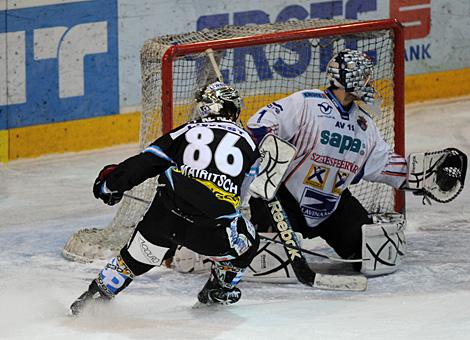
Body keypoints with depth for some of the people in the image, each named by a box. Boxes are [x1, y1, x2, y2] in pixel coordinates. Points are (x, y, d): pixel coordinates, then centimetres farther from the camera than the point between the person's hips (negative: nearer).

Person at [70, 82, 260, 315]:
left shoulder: (188, 131, 17)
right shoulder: (247, 142, 18)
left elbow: (145, 162, 13)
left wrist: (112, 182, 26)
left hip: (165, 217, 1)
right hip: (213, 231, -1)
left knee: (136, 258, 24)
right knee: (246, 243, 31)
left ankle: (96, 296, 28)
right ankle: (219, 290, 40)